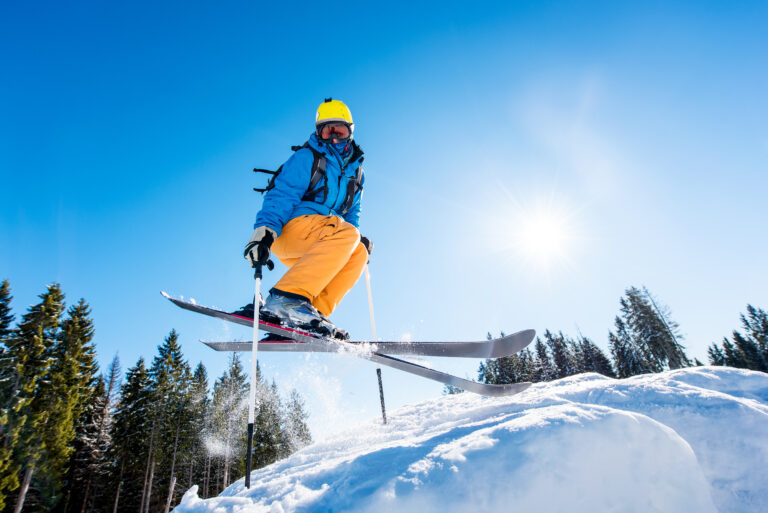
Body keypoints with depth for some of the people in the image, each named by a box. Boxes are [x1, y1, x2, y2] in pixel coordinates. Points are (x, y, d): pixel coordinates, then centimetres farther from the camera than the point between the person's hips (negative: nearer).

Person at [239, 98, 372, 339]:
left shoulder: (356, 172, 23)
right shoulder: (307, 157, 2)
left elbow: (350, 215, 28)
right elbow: (282, 195, -10)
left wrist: (359, 241, 7)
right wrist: (264, 229, -26)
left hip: (317, 246, 6)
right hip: (287, 229, -6)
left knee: (359, 251, -21)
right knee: (346, 233, -31)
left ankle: (316, 311, -28)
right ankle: (285, 299, -42)